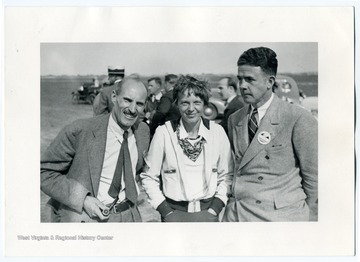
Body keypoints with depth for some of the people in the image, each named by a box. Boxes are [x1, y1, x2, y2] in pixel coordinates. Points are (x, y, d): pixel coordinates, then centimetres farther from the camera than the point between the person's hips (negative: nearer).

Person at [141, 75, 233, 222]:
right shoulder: (163, 132, -8)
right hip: (174, 212, -1)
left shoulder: (217, 132, -3)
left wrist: (214, 210, -5)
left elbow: (226, 176, 3)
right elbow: (149, 177, -3)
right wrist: (167, 212, -7)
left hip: (208, 211, 1)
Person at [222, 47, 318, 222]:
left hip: (281, 214, -4)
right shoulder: (234, 119, 7)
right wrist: (233, 205, 6)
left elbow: (314, 177, -6)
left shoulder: (298, 119, -10)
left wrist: (309, 218, -1)